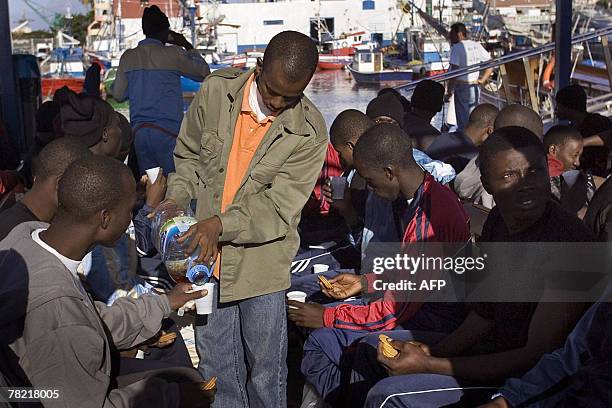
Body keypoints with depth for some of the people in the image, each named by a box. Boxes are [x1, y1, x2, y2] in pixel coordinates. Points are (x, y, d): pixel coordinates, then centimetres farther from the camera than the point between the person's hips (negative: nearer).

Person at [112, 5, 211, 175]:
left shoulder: (128, 57, 7)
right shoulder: (173, 54, -5)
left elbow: (118, 94, 15)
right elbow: (204, 72, 8)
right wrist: (187, 46, 17)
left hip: (138, 130, 5)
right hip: (167, 131, -5)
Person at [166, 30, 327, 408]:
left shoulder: (309, 132, -12)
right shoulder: (216, 90, -5)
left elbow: (279, 206, -14)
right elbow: (189, 154, 9)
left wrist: (222, 224, -25)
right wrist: (176, 200, -6)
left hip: (261, 262, -2)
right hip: (206, 253, 3)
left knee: (266, 370, 10)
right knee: (215, 367, 15)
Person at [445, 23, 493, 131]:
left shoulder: (456, 48, -12)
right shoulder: (477, 46, 10)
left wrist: (449, 91, -13)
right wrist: (482, 80, 12)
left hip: (462, 87, -7)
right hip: (475, 88, 7)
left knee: (463, 123, -2)